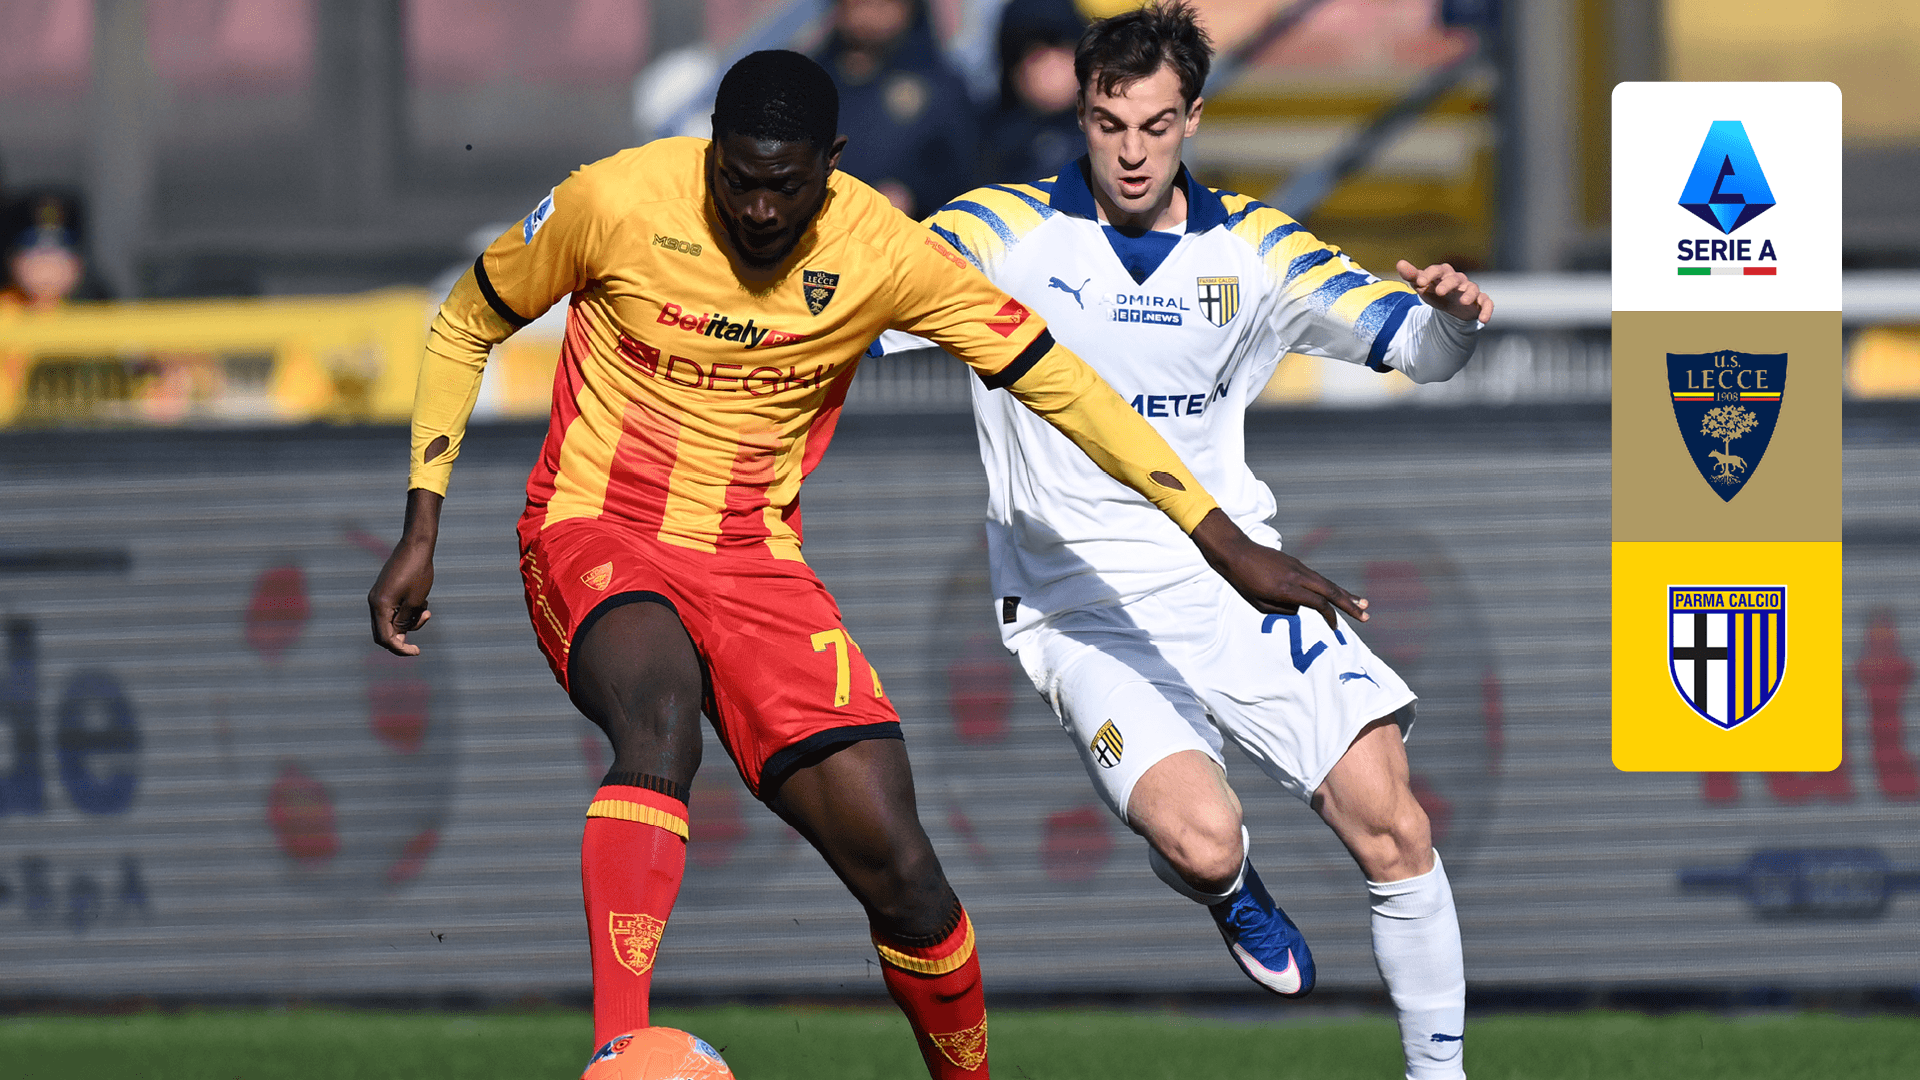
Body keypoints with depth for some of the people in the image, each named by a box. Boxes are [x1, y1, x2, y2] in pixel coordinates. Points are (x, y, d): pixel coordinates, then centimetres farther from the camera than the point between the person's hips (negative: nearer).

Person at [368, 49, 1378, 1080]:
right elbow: (464, 328, 4)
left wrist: (1228, 547, -3)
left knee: (899, 868, -10)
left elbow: (1055, 381, -2)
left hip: (756, 566, 3)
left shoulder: (882, 252, -8)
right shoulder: (614, 203, -12)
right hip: (596, 536, -3)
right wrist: (420, 533, 0)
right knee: (659, 728, -38)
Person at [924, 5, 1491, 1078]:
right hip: (1083, 611, -3)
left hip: (1233, 576, 3)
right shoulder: (1011, 232, -3)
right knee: (1200, 839, -26)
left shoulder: (1249, 248, 7)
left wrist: (1451, 316, -16)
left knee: (1387, 820, -13)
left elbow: (1410, 344, 8)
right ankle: (1224, 885, 12)